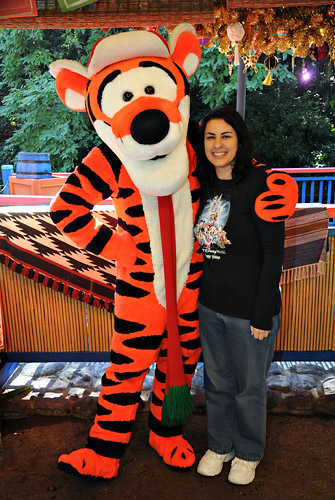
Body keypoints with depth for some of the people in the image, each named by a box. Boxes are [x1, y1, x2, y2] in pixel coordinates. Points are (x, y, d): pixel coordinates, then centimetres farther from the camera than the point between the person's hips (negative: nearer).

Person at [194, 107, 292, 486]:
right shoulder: (205, 186, 5)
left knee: (249, 387, 15)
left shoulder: (260, 182, -14)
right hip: (209, 305, 5)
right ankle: (219, 444, 45)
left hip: (248, 309, -5)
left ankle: (248, 453, 41)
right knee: (217, 382, 21)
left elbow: (274, 252, -15)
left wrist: (263, 313, -15)